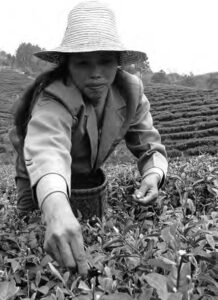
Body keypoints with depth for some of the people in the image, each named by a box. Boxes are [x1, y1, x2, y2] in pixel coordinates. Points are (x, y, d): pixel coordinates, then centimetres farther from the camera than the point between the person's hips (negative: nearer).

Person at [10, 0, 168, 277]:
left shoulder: (130, 93, -19)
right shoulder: (53, 98, -37)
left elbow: (149, 143, -13)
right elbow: (47, 150, -56)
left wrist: (153, 174, -36)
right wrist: (56, 207, -76)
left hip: (92, 182, 5)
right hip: (43, 188, -4)